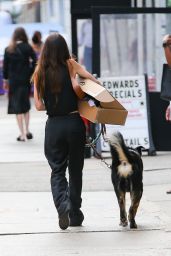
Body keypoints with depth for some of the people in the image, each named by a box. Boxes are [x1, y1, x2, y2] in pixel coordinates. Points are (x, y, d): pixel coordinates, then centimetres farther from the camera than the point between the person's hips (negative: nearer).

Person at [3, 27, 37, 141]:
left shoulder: (8, 49, 0)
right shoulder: (28, 48, -6)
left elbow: (5, 66, 3)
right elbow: (35, 62, -12)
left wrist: (5, 80, 10)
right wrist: (32, 75, 0)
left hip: (13, 81, 1)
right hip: (25, 80, -1)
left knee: (18, 107, 5)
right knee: (25, 105, 17)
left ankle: (22, 134, 3)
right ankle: (27, 131, 13)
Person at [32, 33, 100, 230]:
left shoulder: (40, 73, -1)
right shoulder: (71, 65, -5)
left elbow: (39, 105, -1)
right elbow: (95, 82, -10)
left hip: (54, 125, 0)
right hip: (74, 123, 0)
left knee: (57, 170, 9)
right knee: (75, 169, 14)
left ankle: (62, 204, -18)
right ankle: (75, 214, 20)